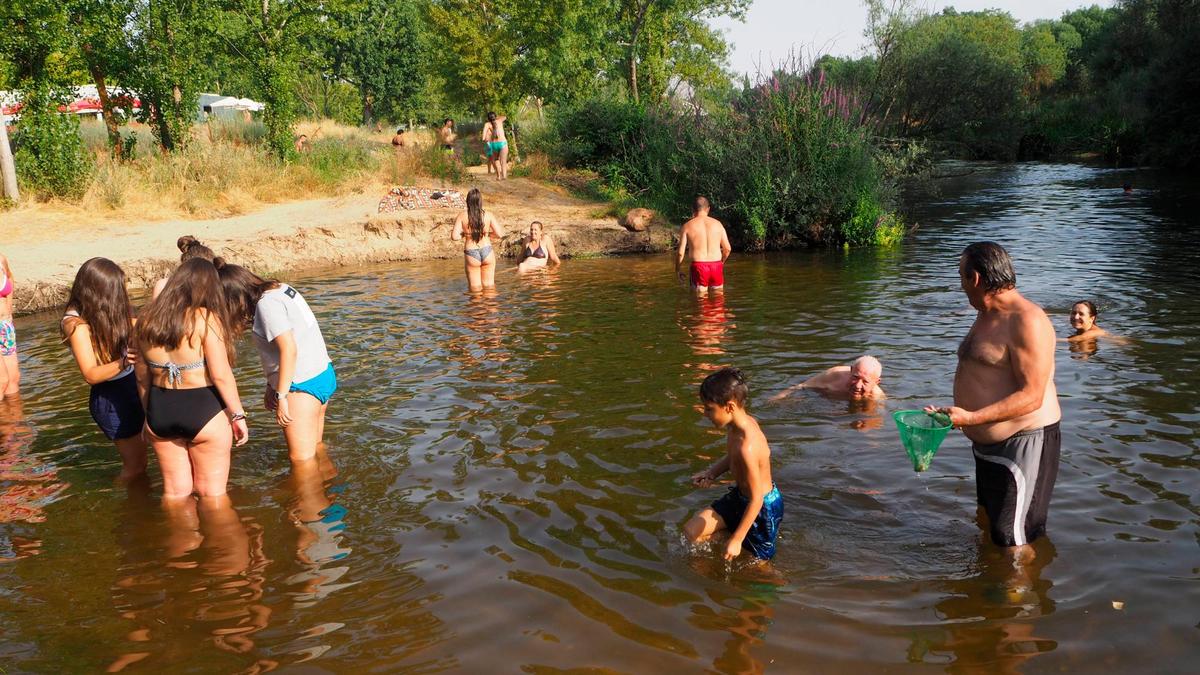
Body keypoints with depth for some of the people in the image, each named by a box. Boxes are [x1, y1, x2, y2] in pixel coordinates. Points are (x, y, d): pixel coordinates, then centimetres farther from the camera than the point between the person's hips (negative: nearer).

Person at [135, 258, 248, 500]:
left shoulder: (148, 319, 3)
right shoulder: (205, 318, -15)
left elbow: (142, 375, 10)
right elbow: (221, 374, -17)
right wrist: (238, 415, -8)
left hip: (159, 411, 5)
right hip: (203, 410, -5)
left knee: (174, 492, 18)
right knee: (211, 493, 9)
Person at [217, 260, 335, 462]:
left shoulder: (266, 304, -16)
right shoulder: (281, 289, 12)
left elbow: (289, 349, -23)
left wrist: (281, 396, -20)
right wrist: (272, 386, 14)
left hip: (303, 385, -10)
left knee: (301, 459, -2)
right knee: (315, 448, 22)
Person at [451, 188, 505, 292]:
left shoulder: (462, 216, -6)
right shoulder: (488, 215, -4)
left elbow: (454, 237, -12)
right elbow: (500, 234, -5)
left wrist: (464, 234, 8)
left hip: (471, 253, -1)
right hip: (487, 251, 1)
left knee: (475, 287, 10)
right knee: (489, 285, 13)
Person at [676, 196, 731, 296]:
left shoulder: (687, 226, 0)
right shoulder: (717, 224, 7)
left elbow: (681, 252, -3)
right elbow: (727, 249, 7)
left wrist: (678, 269, 12)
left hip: (698, 266, -2)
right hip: (716, 265, 2)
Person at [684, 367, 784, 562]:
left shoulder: (747, 447, -36)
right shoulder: (745, 421, -9)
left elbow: (756, 499, -30)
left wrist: (737, 539, -24)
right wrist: (711, 473, -2)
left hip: (763, 508, -9)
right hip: (739, 496, 9)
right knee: (692, 532, 7)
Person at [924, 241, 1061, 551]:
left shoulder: (1027, 321, -21)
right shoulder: (987, 316, 11)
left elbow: (1032, 396, -26)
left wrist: (971, 418, -32)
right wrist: (953, 412, 17)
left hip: (1022, 442, -10)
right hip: (988, 443, 10)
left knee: (1013, 542, -6)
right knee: (988, 527, 22)